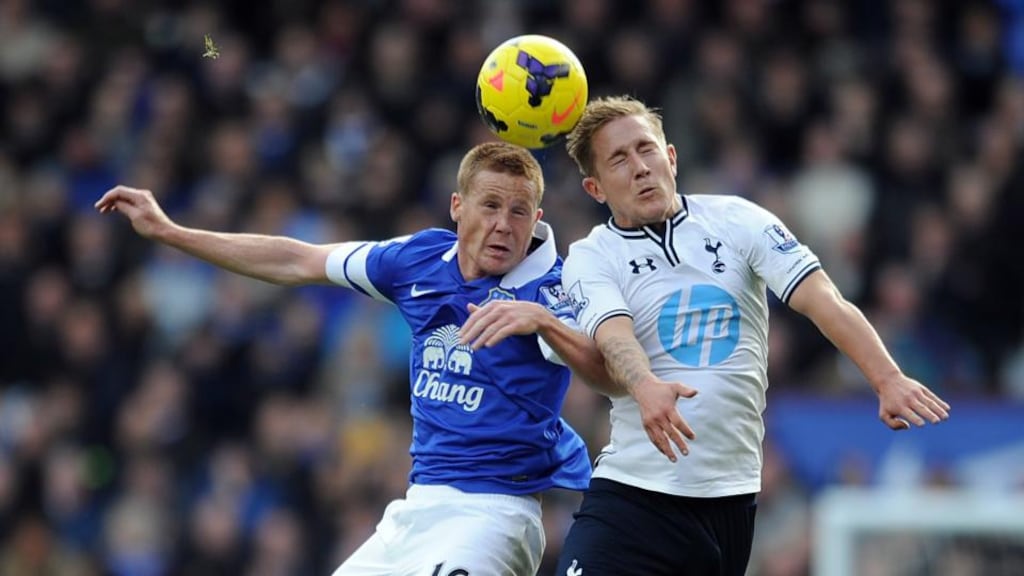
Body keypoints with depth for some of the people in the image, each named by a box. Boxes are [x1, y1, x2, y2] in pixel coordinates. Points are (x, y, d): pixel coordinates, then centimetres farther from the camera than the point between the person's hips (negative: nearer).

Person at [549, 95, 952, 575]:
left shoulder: (736, 220, 5)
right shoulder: (590, 259, 2)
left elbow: (821, 299, -5)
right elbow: (614, 336, -18)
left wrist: (888, 380, -20)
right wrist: (646, 388, -41)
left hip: (732, 495, 2)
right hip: (632, 492, -1)